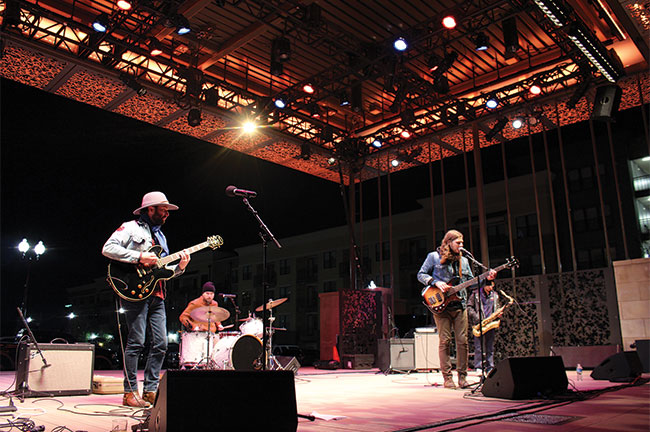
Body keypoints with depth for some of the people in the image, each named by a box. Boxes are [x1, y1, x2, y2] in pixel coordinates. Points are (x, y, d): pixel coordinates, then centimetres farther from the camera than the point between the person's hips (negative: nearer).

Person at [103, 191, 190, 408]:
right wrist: (139, 257, -18)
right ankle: (130, 393, 2)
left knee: (160, 344, 3)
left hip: (157, 294, 8)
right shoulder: (130, 228, 1)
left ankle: (150, 391, 11)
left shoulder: (160, 235, 24)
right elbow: (108, 248, -13)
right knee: (136, 343, -7)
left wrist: (179, 267, 5)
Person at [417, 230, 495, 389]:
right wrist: (436, 282, -12)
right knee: (445, 340, -4)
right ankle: (447, 378, 4)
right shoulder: (434, 257, 3)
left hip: (460, 305, 4)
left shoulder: (463, 260, 17)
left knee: (463, 340, 1)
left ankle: (462, 376, 12)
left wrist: (486, 278, 2)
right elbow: (421, 275, 3)